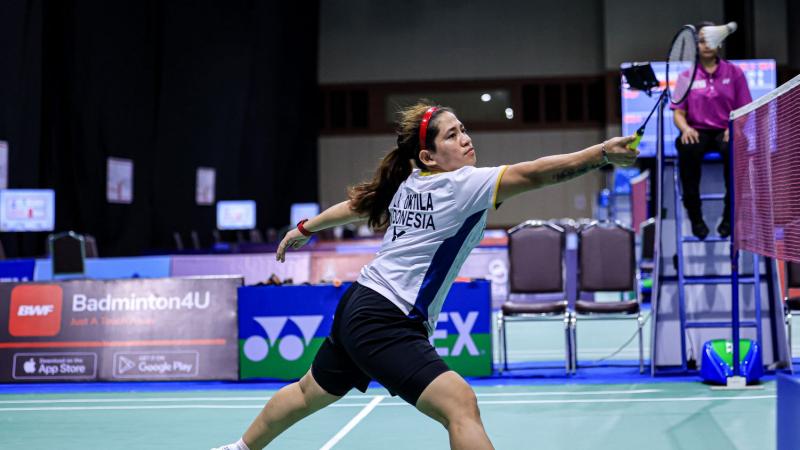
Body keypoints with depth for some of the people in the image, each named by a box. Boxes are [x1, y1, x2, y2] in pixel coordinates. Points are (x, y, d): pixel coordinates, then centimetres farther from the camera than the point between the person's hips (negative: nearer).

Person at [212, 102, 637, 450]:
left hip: (357, 306, 10)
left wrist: (304, 228, 38)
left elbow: (356, 204, 23)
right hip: (386, 321, -10)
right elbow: (531, 173, -28)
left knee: (311, 392, 30)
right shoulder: (461, 185, -16)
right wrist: (602, 152, -35)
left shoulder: (408, 184, 8)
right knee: (460, 403, -22)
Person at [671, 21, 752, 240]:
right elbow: (678, 113, 6)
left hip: (725, 131, 0)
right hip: (698, 131, 0)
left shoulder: (734, 72, 8)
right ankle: (695, 215, -23)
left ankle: (730, 215, -19)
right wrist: (686, 129, -17)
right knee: (688, 150, -36)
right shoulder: (686, 76, 9)